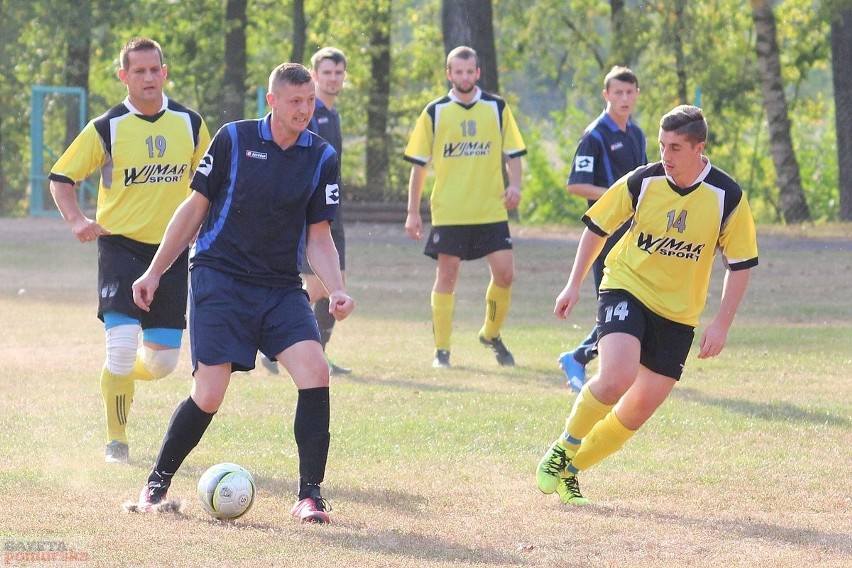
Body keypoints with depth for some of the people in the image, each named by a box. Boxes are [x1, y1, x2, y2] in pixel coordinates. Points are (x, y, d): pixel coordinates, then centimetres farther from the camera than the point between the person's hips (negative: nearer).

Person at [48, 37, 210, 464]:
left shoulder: (189, 124, 3)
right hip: (120, 246, -3)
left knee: (163, 361, 3)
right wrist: (76, 221, -16)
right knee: (122, 344, -17)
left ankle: (120, 378, 38)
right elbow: (60, 177, 0)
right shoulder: (107, 128, -6)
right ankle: (116, 440, 0)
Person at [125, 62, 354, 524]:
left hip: (281, 287, 3)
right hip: (219, 278, -3)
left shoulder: (322, 157, 3)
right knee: (208, 396, -12)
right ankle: (156, 485, 11)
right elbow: (196, 207, 5)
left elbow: (317, 237, 6)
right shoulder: (233, 139, -3)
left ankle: (310, 495, -7)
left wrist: (336, 291, -10)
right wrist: (154, 272, 7)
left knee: (315, 371, -18)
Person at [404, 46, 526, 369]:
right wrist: (413, 212, 3)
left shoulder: (497, 108, 6)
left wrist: (514, 185, -9)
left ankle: (491, 334, 17)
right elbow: (418, 164, 7)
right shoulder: (435, 113, 3)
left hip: (491, 210, 1)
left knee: (504, 272, -6)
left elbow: (512, 154, 11)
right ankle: (442, 350, 8)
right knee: (447, 276, 0)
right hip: (448, 212, -1)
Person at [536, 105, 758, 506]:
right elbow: (597, 227, 6)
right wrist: (574, 285, 5)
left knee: (639, 410, 0)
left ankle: (570, 470, 19)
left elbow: (740, 265, -2)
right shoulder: (642, 182, -9)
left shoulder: (727, 197, -11)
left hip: (678, 315, 2)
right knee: (617, 377, -27)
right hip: (627, 289, -2)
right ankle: (562, 448, -5)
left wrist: (721, 324, -8)